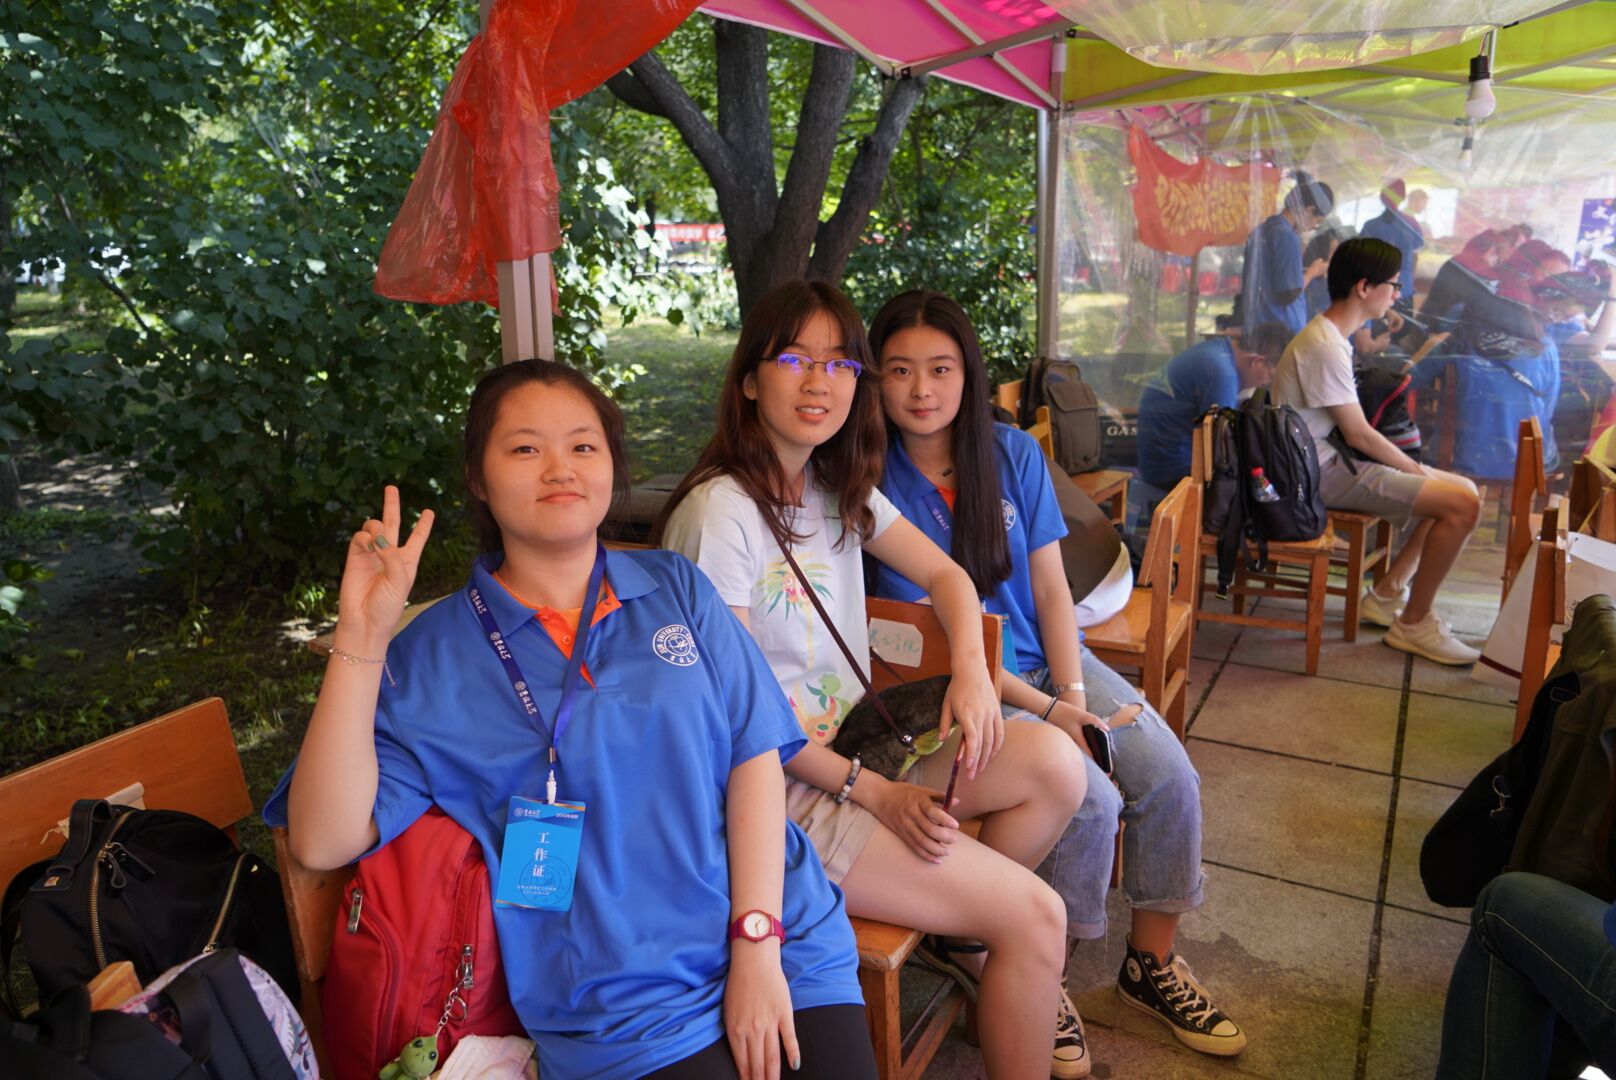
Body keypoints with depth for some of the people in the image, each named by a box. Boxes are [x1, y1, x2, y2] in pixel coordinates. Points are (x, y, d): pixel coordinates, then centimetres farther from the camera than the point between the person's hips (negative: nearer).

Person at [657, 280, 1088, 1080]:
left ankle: (970, 937, 15)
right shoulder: (719, 510, -18)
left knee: (1056, 767, -9)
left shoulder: (841, 489, 8)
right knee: (1035, 917, -13)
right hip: (774, 785, -8)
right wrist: (872, 794, -18)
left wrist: (971, 670, -7)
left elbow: (945, 575, 14)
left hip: (857, 741, 8)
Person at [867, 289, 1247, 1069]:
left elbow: (1050, 587, 2)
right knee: (1091, 801, -22)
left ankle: (1151, 962, 15)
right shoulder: (876, 481, -14)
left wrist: (1074, 694, -12)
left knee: (1170, 777, -9)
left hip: (1048, 657, 5)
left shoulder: (1014, 454, 0)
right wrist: (1044, 710, -17)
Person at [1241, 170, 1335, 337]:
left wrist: (1304, 271, 16)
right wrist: (1312, 272, 0)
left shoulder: (1260, 231, 11)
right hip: (1284, 333, -8)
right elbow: (1289, 294, -16)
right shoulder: (1287, 236, -14)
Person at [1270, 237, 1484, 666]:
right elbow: (1359, 435, -18)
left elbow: (1351, 427, 15)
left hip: (1330, 459, 10)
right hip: (1322, 474, -10)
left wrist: (1417, 468, 7)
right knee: (1462, 504, -16)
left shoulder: (1329, 336, 12)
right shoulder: (1325, 347, -20)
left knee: (1461, 489, 10)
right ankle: (1414, 623, -2)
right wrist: (1418, 470, -5)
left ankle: (1387, 592, 14)